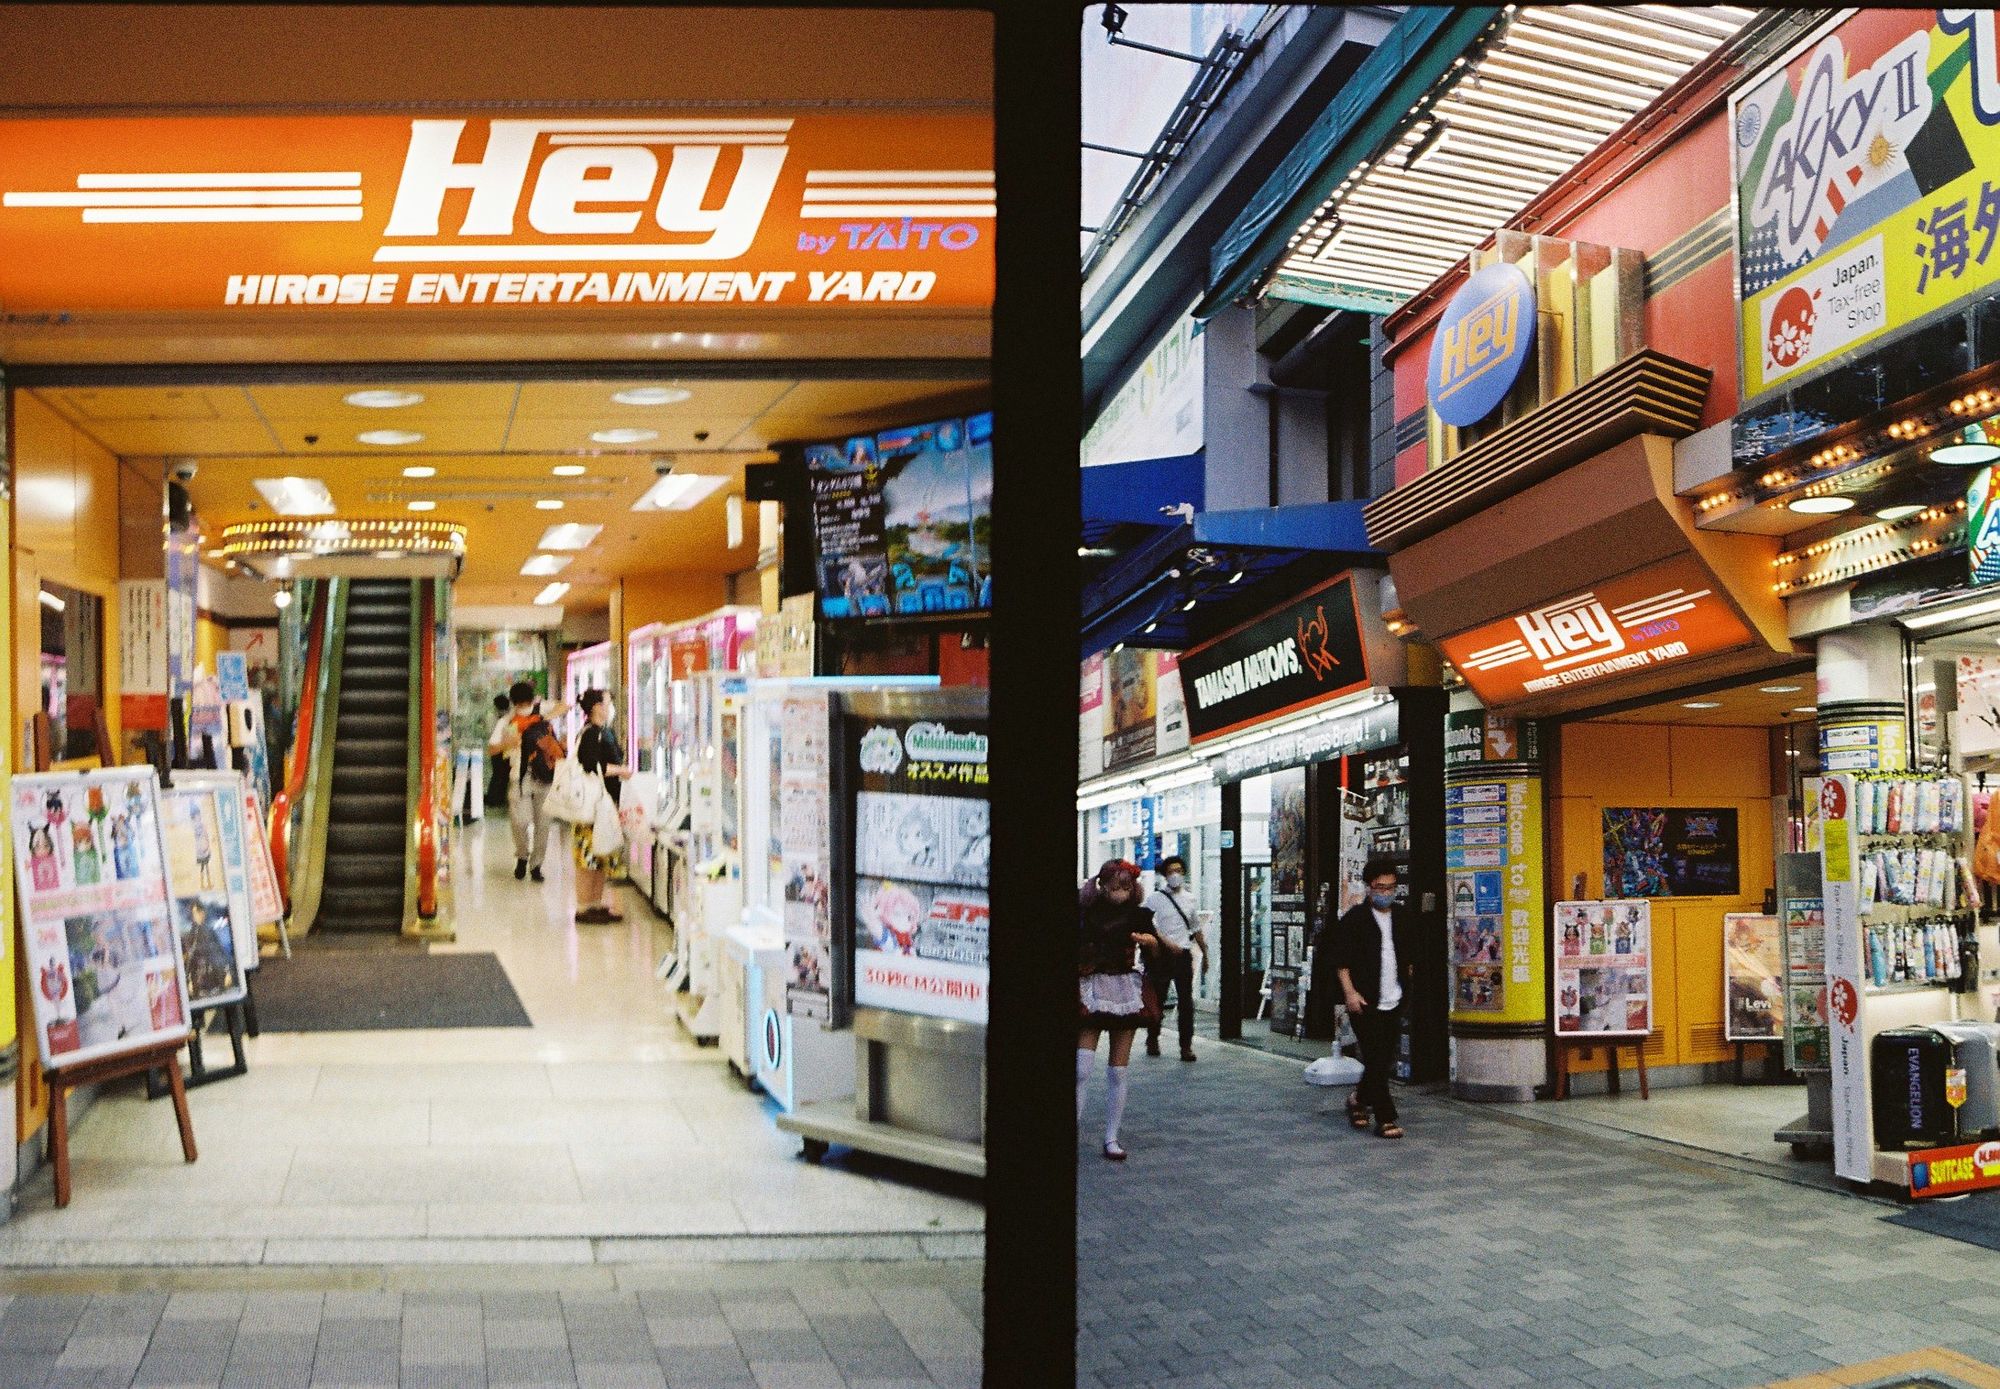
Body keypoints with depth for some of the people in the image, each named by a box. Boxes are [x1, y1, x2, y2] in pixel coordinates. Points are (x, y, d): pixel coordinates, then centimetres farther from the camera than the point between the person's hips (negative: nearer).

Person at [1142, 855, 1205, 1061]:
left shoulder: (1189, 898, 14)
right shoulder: (1156, 898, -1)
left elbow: (1196, 928, 24)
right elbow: (1149, 927, -11)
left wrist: (1205, 953, 24)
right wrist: (1168, 943, -22)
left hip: (1184, 954, 3)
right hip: (1162, 954, -3)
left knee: (1186, 1001, -2)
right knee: (1158, 999, 4)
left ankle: (1186, 1046, 0)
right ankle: (1152, 1041, 20)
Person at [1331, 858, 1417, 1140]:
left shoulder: (1403, 918, 11)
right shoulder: (1355, 918, -4)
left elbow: (1410, 956, 22)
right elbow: (1341, 958, -6)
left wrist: (1407, 980, 15)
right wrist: (1350, 992, -13)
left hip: (1394, 1001, 5)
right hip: (1365, 1001, -5)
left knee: (1385, 1060, 11)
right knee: (1376, 1060, -8)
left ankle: (1360, 1100, 34)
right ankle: (1385, 1119, -5)